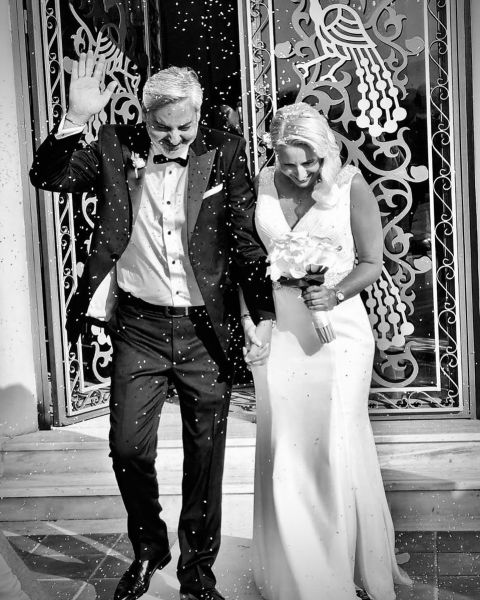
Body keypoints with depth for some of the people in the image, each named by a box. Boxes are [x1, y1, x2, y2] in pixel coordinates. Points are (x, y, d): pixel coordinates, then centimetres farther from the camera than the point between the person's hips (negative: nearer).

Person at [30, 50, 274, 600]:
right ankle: (147, 549, 33)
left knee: (205, 455, 10)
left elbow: (247, 240, -3)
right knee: (128, 448, 5)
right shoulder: (117, 149, 0)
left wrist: (264, 315, -9)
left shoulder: (223, 153, -3)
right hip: (139, 326, 1)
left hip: (205, 329, 0)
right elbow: (47, 178, -6)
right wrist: (76, 119, -21)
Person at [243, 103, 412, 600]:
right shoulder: (262, 183, 2)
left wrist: (334, 294, -19)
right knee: (283, 446, 7)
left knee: (338, 446, 1)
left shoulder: (351, 185, -7)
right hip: (277, 329, 3)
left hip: (337, 326, -3)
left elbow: (371, 262, -3)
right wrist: (245, 313, 0)